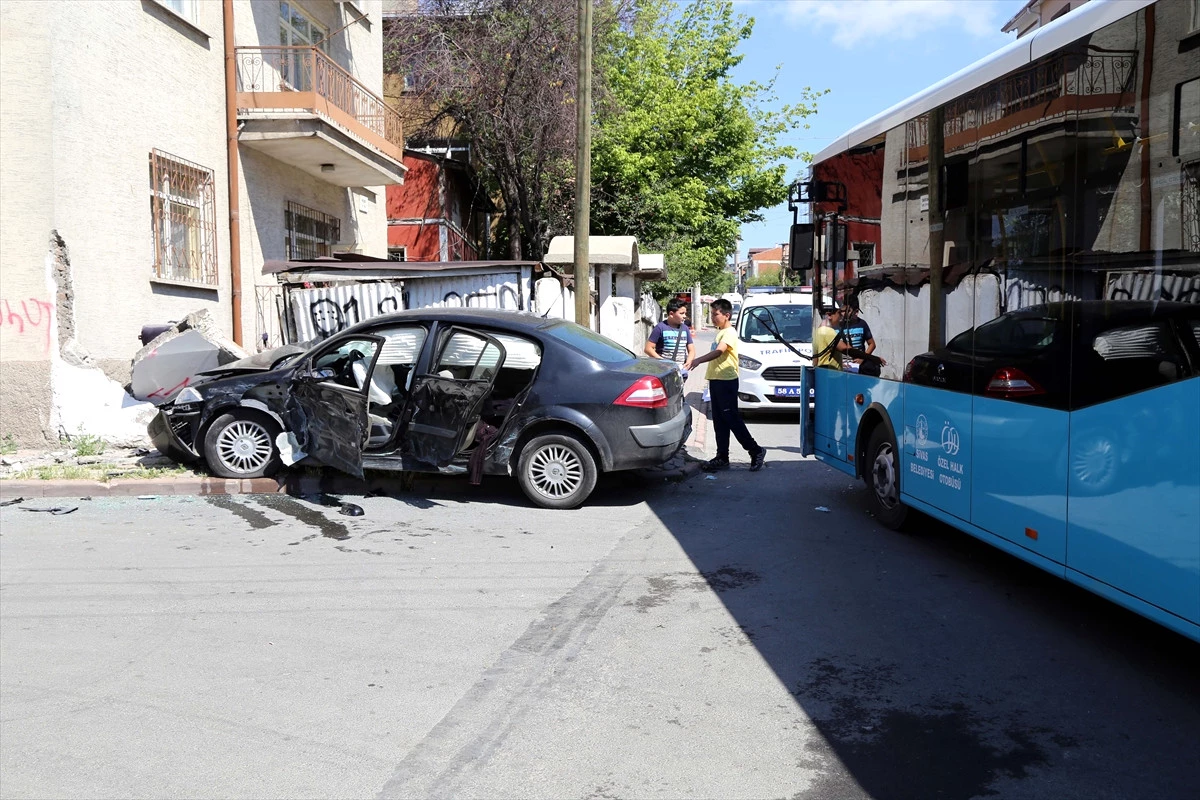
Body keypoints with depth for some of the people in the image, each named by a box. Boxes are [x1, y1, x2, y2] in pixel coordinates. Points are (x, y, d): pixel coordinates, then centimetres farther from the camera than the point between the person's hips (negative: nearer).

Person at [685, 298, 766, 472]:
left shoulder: (730, 332, -12)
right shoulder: (720, 332, 18)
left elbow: (719, 351, -28)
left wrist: (697, 360, -42)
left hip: (727, 381, -9)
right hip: (715, 380, 9)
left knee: (732, 419, -6)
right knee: (719, 420, 9)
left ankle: (756, 451, 5)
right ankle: (722, 457, 14)